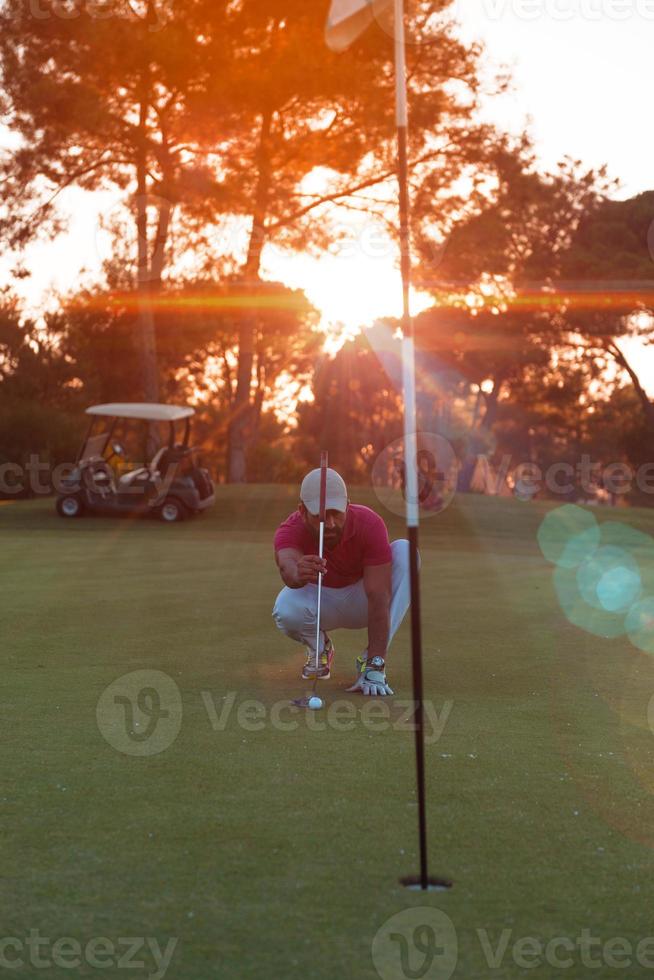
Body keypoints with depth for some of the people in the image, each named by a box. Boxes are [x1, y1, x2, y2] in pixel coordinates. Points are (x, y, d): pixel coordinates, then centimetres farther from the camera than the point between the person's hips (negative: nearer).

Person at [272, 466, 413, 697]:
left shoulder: (370, 524, -30)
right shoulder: (290, 531, -28)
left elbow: (378, 598, -36)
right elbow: (287, 566, -53)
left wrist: (375, 665, -44)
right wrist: (297, 573, -79)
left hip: (361, 599, 0)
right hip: (319, 600, 0)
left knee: (404, 551, -29)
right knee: (285, 610, -36)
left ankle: (372, 663, -24)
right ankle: (319, 648, 3)